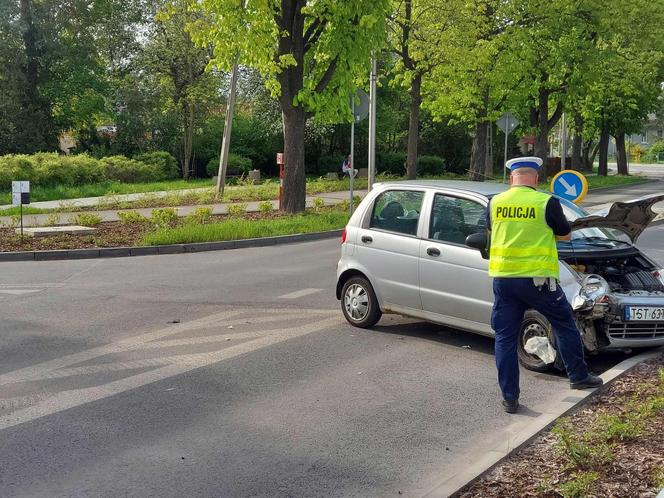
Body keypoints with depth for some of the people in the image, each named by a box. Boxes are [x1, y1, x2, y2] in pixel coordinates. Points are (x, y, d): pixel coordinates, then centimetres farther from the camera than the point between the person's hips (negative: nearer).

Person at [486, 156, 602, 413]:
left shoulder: (495, 203, 3)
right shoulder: (546, 202, -7)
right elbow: (566, 235, 6)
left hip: (503, 278, 3)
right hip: (536, 277, -3)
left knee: (505, 337, 9)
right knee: (564, 324, 19)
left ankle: (509, 397, 9)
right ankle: (578, 376, 29)